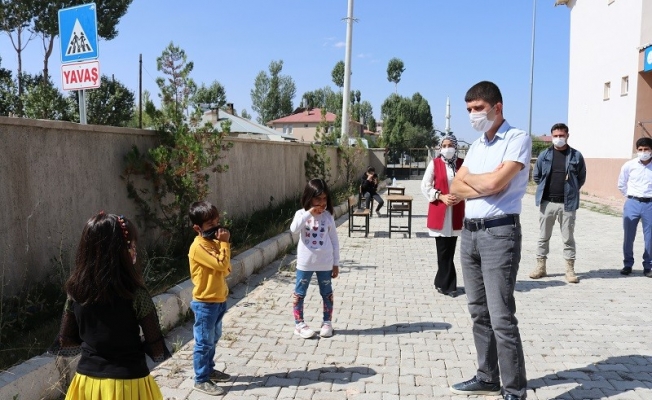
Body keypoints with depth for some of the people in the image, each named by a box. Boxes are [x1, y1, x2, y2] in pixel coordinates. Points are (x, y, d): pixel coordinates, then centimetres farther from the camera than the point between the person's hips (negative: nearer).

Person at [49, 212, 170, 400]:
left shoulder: (75, 290, -6)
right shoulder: (136, 294, -19)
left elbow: (66, 342, 4)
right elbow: (157, 350, -13)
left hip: (87, 381, 4)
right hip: (128, 383, -4)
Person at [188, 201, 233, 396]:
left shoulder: (213, 242, 7)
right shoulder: (199, 246, -21)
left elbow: (225, 269, 12)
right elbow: (221, 264, -26)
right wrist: (225, 243, -19)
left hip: (218, 299, 9)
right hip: (205, 303, -9)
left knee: (213, 339, 21)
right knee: (204, 342, 2)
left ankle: (209, 369, 37)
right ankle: (201, 380, 13)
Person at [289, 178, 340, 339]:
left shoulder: (328, 216, -2)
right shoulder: (301, 214, -6)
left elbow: (334, 241, 3)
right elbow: (294, 229, -26)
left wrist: (336, 263, 3)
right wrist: (309, 214, -29)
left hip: (325, 263, 1)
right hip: (305, 262, -1)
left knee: (327, 293, 13)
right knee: (299, 294, 7)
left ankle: (327, 323, 28)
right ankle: (299, 324, 20)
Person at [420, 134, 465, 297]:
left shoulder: (462, 164, 5)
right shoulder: (434, 163, -1)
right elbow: (425, 186, 0)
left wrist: (461, 196, -9)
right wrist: (441, 196, -12)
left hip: (456, 212, 2)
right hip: (439, 212, -2)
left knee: (449, 249, 7)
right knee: (444, 250, 1)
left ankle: (442, 282, 20)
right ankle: (448, 285, 12)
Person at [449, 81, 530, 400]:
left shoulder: (518, 139, -6)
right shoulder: (477, 145, 16)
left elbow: (495, 183, -19)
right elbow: (455, 189, 9)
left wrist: (468, 178, 1)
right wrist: (484, 185, -9)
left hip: (499, 233, -8)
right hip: (469, 232, 8)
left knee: (501, 318, -7)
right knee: (479, 313, 13)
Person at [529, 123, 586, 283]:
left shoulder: (576, 156, 1)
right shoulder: (544, 155, 3)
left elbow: (582, 178, 10)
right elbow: (536, 176, 12)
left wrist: (571, 190, 7)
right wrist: (547, 188, 8)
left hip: (567, 203, -1)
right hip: (547, 202, 1)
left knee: (568, 238, 4)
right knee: (543, 236, 9)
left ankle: (570, 269, 12)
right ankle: (540, 266, 18)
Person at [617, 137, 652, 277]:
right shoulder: (629, 165, -1)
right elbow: (621, 185, 12)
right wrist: (631, 197, 8)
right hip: (632, 204, 1)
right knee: (628, 236, 5)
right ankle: (627, 265, 17)